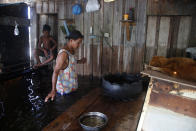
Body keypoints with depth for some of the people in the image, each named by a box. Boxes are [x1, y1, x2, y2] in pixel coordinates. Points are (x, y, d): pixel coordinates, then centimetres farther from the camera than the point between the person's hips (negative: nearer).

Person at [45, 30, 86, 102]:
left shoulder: (71, 51, 5)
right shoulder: (64, 53, -23)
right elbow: (56, 71, -27)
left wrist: (79, 61, 10)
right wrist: (53, 90, -32)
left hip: (71, 87, 9)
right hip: (64, 89, -9)